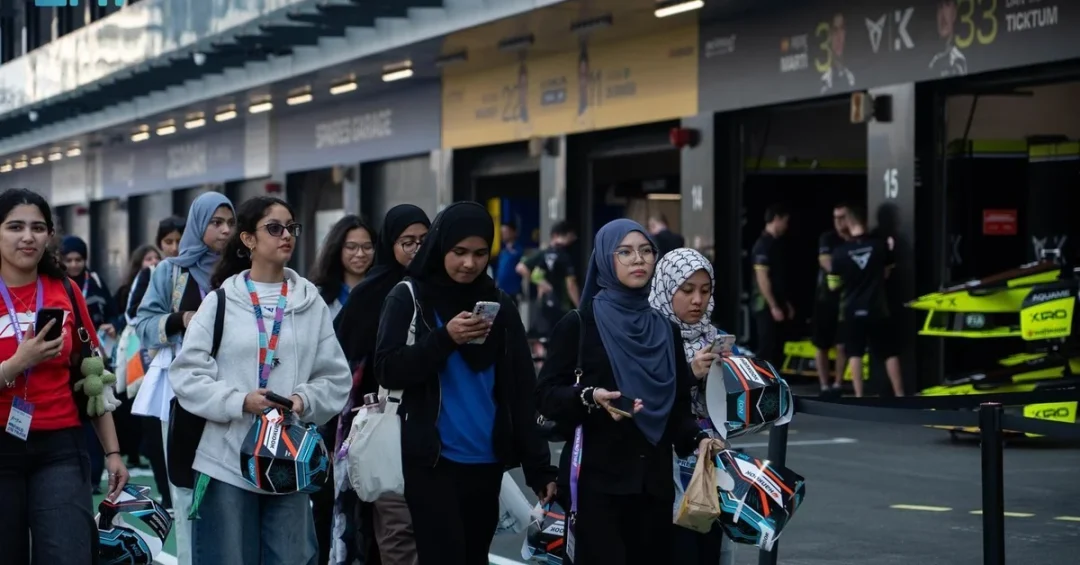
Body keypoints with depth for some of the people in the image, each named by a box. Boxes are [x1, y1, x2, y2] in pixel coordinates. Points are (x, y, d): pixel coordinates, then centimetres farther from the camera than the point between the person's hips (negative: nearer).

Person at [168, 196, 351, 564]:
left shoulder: (312, 303, 6)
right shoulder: (221, 301, 1)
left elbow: (336, 377, 6)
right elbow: (187, 374, -3)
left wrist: (305, 400, -13)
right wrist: (240, 401, -15)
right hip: (228, 462, -2)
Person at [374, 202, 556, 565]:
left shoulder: (499, 304, 9)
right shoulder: (409, 298, 1)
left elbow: (521, 391, 7)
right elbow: (388, 371, -8)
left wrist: (539, 466, 2)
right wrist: (445, 339, -19)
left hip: (487, 460, 3)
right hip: (432, 459, -3)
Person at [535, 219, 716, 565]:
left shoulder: (666, 330, 13)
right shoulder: (579, 324, -1)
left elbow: (678, 406, 15)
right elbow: (546, 394, -5)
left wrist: (696, 438, -4)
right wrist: (590, 397, -22)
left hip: (654, 479, 5)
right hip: (598, 479, -4)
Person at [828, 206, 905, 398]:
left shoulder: (840, 251, -8)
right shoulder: (880, 245, -6)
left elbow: (833, 285, 1)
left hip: (852, 310, 0)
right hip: (877, 308, 0)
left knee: (855, 354, 7)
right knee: (891, 353, 8)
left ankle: (859, 397, 4)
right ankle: (899, 395, 9)